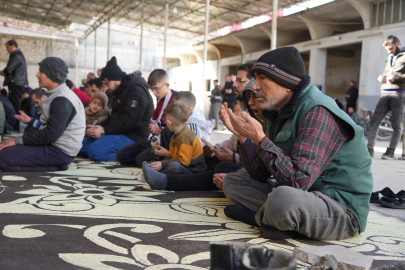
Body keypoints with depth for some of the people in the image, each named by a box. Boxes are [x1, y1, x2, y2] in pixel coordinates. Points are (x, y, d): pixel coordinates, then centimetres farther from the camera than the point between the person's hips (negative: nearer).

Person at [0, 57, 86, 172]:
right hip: (54, 145, 10)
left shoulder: (63, 100, -18)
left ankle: (52, 169, -10)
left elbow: (51, 135, -22)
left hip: (61, 151, -10)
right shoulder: (58, 95, 15)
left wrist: (17, 140, -16)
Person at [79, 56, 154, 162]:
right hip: (119, 133, 11)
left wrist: (104, 130, -19)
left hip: (133, 137, -11)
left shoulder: (137, 90, -15)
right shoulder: (120, 91, 18)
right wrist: (98, 127, 1)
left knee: (93, 151, -27)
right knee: (81, 147, 2)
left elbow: (131, 121, -23)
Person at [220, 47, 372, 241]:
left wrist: (259, 138, -25)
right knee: (232, 182, 12)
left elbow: (299, 181, -31)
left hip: (341, 210, -9)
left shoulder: (318, 113, -21)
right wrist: (241, 135, -4)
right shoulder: (281, 113, 8)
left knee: (283, 198, -40)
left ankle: (258, 217, -5)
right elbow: (261, 175, 7)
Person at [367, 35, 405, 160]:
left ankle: (390, 151, 2)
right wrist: (381, 77, 9)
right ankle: (369, 149, -6)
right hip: (385, 93, 6)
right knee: (374, 121, -5)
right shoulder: (390, 58, 24)